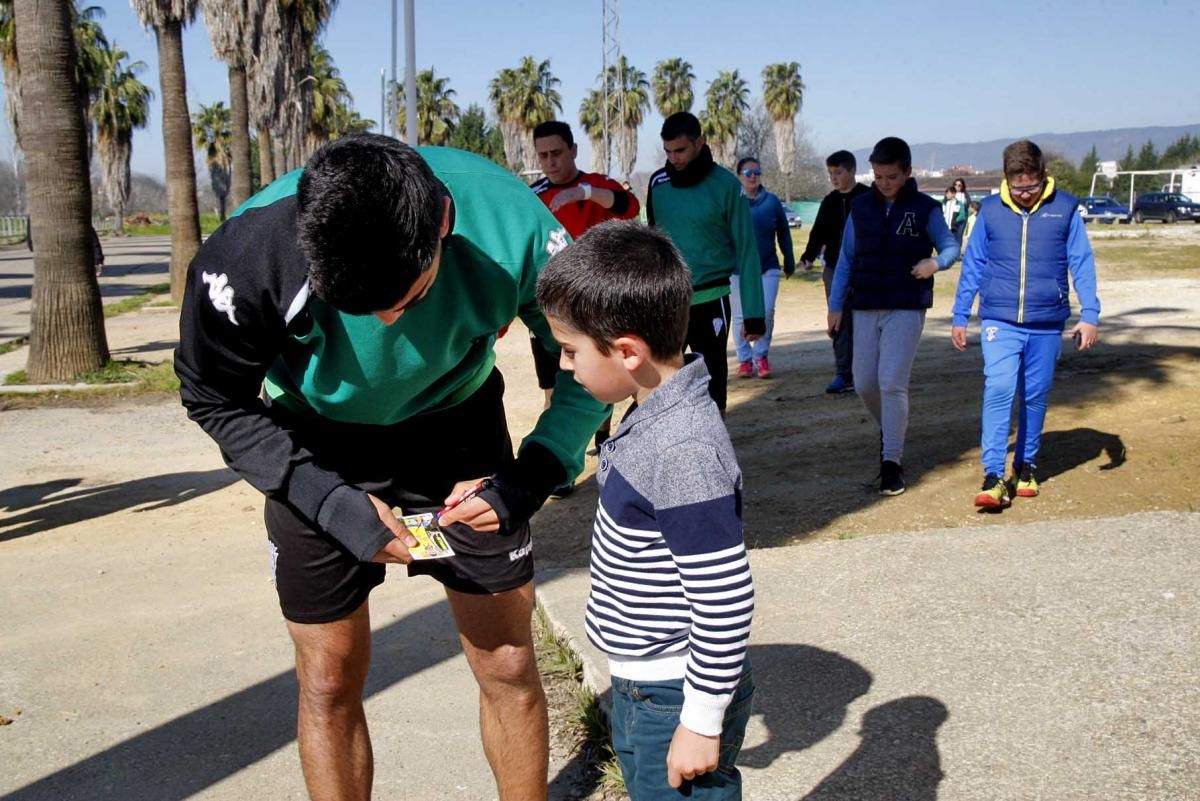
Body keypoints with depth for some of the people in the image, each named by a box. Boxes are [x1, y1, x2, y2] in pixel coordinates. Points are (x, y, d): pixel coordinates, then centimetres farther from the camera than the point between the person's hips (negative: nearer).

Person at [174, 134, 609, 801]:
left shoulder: (510, 222, -30)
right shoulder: (251, 253, -31)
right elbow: (217, 401, -12)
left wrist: (530, 479, -24)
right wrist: (331, 502, -22)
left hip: (460, 426, 1)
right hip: (318, 453, 0)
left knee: (508, 664, 4)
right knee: (331, 681, 5)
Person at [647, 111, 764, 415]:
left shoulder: (725, 185, -7)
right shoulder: (658, 183, 4)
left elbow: (745, 250, -6)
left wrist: (753, 313, -9)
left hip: (710, 301, -3)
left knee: (712, 384, 7)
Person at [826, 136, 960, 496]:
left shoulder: (925, 208, -2)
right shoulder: (860, 207, 6)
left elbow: (951, 247, 7)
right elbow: (846, 259, 10)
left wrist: (936, 262, -16)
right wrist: (836, 305, 7)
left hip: (907, 308, -3)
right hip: (866, 308, 4)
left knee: (892, 383, -11)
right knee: (864, 382, 6)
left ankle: (892, 461, -3)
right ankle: (889, 431, 35)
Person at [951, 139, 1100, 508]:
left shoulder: (1065, 209, 0)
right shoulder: (990, 210, 2)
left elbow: (1082, 263, 3)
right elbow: (973, 265, 9)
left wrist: (1089, 314, -5)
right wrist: (960, 316, 10)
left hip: (1046, 323, 1)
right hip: (999, 321, -1)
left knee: (1035, 396, 10)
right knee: (998, 390, -14)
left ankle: (1026, 465, 28)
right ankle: (993, 477, -12)